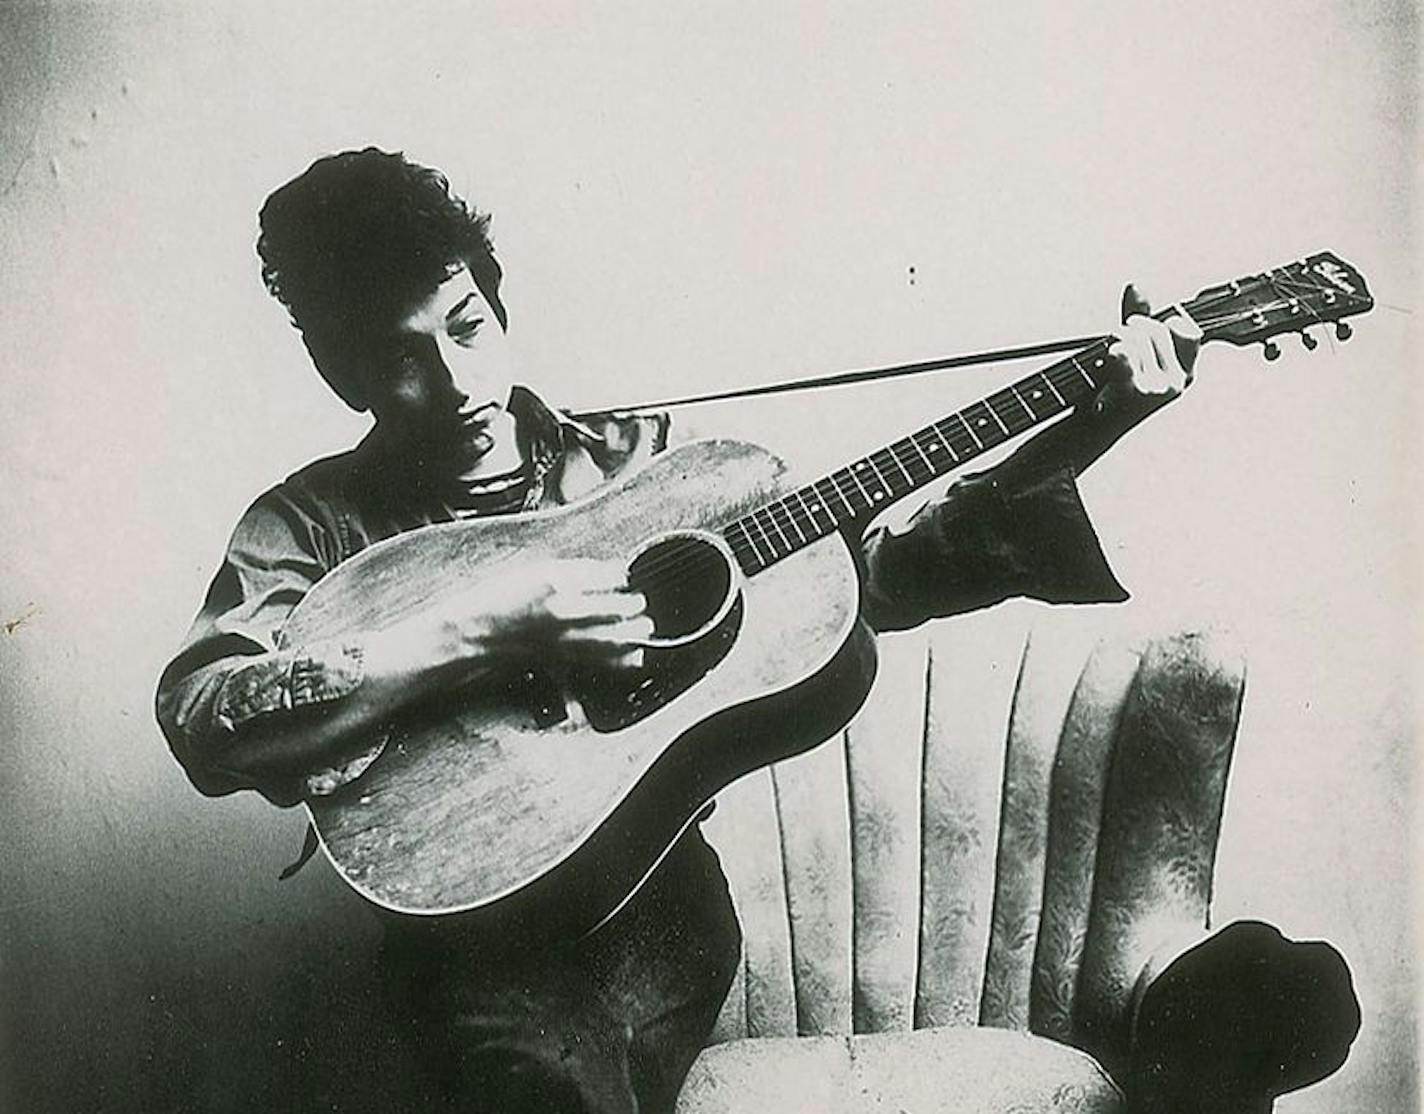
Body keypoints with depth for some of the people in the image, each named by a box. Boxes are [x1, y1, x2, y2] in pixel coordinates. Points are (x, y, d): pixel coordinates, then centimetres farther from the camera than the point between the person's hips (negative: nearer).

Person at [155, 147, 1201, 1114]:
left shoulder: (642, 458, 6)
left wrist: (1092, 426, -5)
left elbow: (875, 569, 2)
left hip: (660, 899, 2)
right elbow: (203, 721, -17)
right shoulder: (315, 526, 0)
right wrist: (475, 626, -22)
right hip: (479, 923, -2)